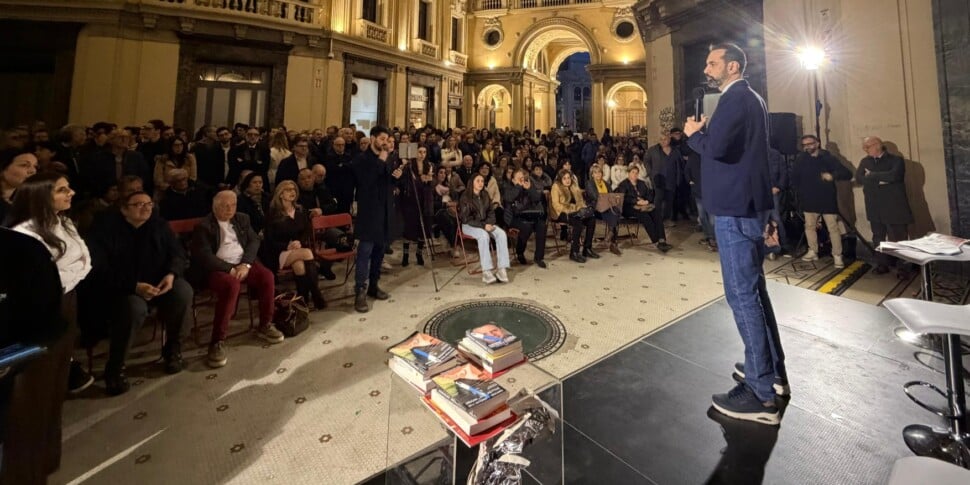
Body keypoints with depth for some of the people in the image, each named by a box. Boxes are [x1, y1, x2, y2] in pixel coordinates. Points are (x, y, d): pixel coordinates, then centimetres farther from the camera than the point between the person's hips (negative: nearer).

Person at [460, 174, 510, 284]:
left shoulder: (485, 195, 9)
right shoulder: (465, 196, -8)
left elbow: (491, 212, 13)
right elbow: (466, 218, -13)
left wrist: (489, 224, -9)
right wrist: (483, 225, -22)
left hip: (485, 223, 5)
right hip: (469, 225, -5)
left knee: (501, 234, -23)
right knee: (483, 235, -37)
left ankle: (502, 268, -27)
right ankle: (486, 271, -37)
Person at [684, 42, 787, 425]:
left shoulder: (736, 97, -11)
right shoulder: (750, 99, 20)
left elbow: (715, 146, -26)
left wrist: (693, 133, -8)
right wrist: (704, 133, 14)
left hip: (735, 207, -10)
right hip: (747, 203, 10)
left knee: (741, 294, -7)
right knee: (752, 289, 17)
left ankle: (761, 393, 2)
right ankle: (772, 369, 30)